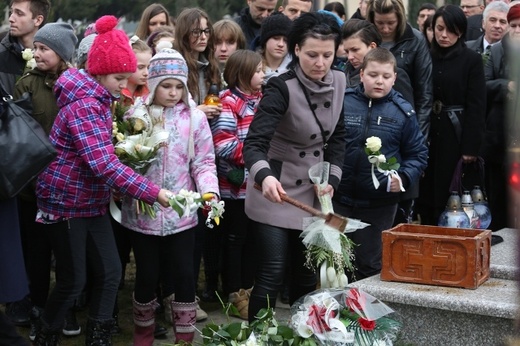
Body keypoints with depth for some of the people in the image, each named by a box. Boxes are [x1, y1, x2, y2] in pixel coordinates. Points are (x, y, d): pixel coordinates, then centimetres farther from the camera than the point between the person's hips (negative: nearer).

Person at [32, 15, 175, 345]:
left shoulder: (99, 100, 8)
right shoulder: (83, 105, -23)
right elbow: (103, 164, -34)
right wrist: (153, 192, -33)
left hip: (93, 201, 9)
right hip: (67, 202, -9)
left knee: (110, 271, 6)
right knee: (73, 280, 1)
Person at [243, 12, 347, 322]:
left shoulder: (338, 81, -1)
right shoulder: (282, 88, -21)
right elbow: (254, 142, -30)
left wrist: (332, 177, -4)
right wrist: (264, 176, -50)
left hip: (313, 193, 6)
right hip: (276, 192, -6)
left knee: (308, 274, 13)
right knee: (271, 276, -6)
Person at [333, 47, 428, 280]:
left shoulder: (403, 112, 0)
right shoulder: (342, 101, -3)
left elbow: (418, 154, 5)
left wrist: (403, 177, -13)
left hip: (380, 203, 0)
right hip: (338, 198, 0)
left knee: (370, 266, 12)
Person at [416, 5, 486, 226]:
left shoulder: (472, 60, -2)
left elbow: (476, 107, -6)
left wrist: (471, 147, -12)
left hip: (457, 135, -3)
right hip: (428, 133, 4)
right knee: (427, 193, 7)